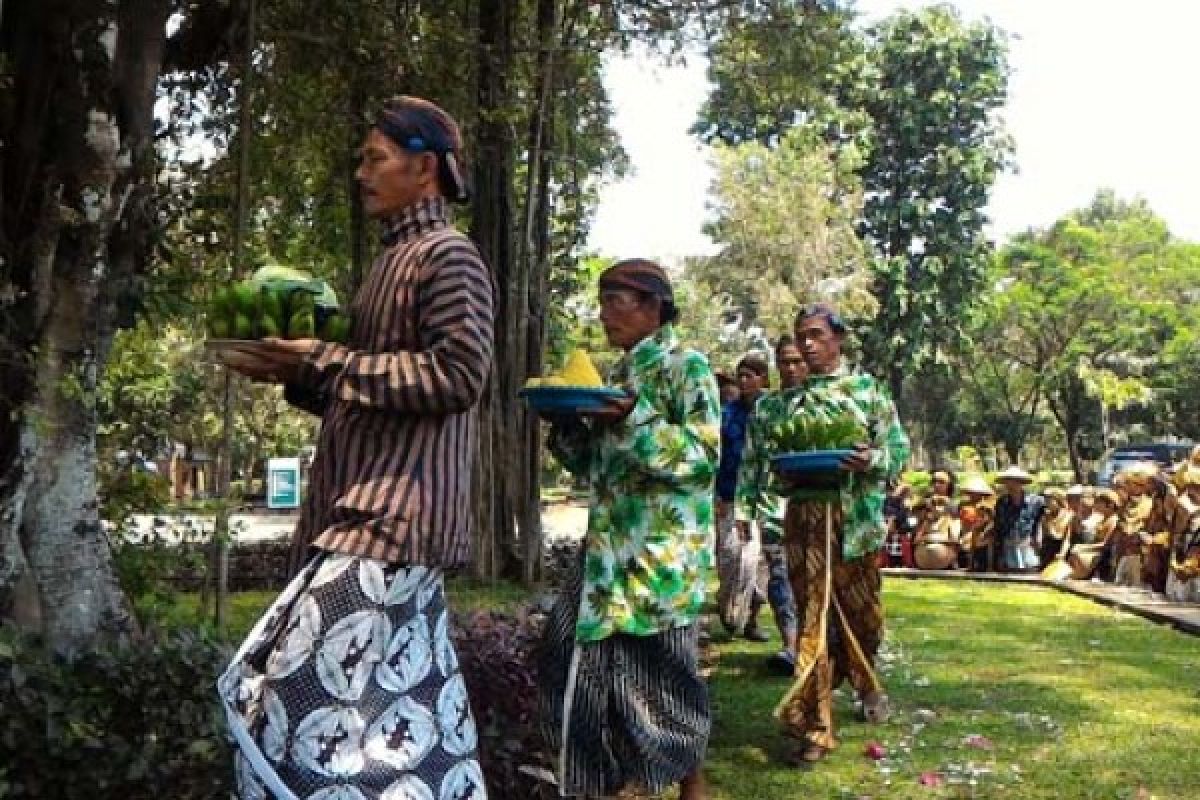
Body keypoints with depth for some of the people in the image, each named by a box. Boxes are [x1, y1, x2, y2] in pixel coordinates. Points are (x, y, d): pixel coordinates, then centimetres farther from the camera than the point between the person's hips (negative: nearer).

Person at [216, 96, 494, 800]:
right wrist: (299, 378, 10)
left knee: (299, 688, -16)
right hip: (371, 505, 10)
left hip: (398, 511, -10)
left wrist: (325, 360, -15)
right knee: (412, 704, 11)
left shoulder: (448, 255, -6)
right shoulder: (395, 260, 22)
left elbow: (458, 374, -18)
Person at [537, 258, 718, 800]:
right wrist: (565, 422, 2)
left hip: (662, 552, -7)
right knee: (580, 653, 6)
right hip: (609, 548, 7)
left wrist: (632, 421, -22)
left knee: (661, 669, -1)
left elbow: (704, 457, -14)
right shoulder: (620, 373, 16)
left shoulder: (687, 366, -5)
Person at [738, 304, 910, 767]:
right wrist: (746, 505, -4)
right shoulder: (787, 399, 11)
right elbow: (761, 455, 10)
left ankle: (865, 682, 42)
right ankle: (816, 727, 0)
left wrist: (872, 460, -21)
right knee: (812, 616, -2)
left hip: (858, 518, -1)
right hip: (805, 517, 1)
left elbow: (899, 448, 0)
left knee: (861, 611, 12)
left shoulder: (867, 389, 4)